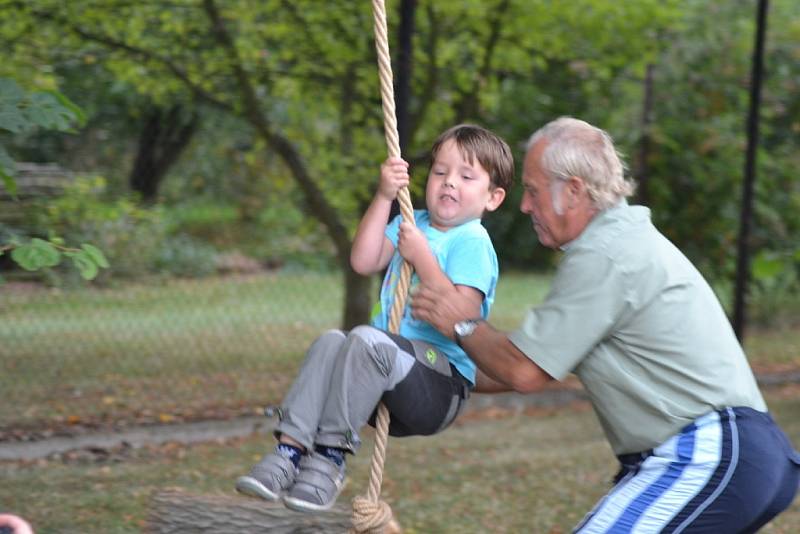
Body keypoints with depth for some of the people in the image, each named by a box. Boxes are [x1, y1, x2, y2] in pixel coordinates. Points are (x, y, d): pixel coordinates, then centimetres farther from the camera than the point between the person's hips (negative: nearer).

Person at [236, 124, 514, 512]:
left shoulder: (472, 242, -6)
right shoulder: (414, 223, 17)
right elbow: (363, 262, 4)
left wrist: (421, 258, -16)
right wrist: (384, 197, -2)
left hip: (442, 385, -7)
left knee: (368, 339, -31)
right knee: (331, 341, -21)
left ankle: (330, 455, -27)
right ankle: (290, 449, -31)